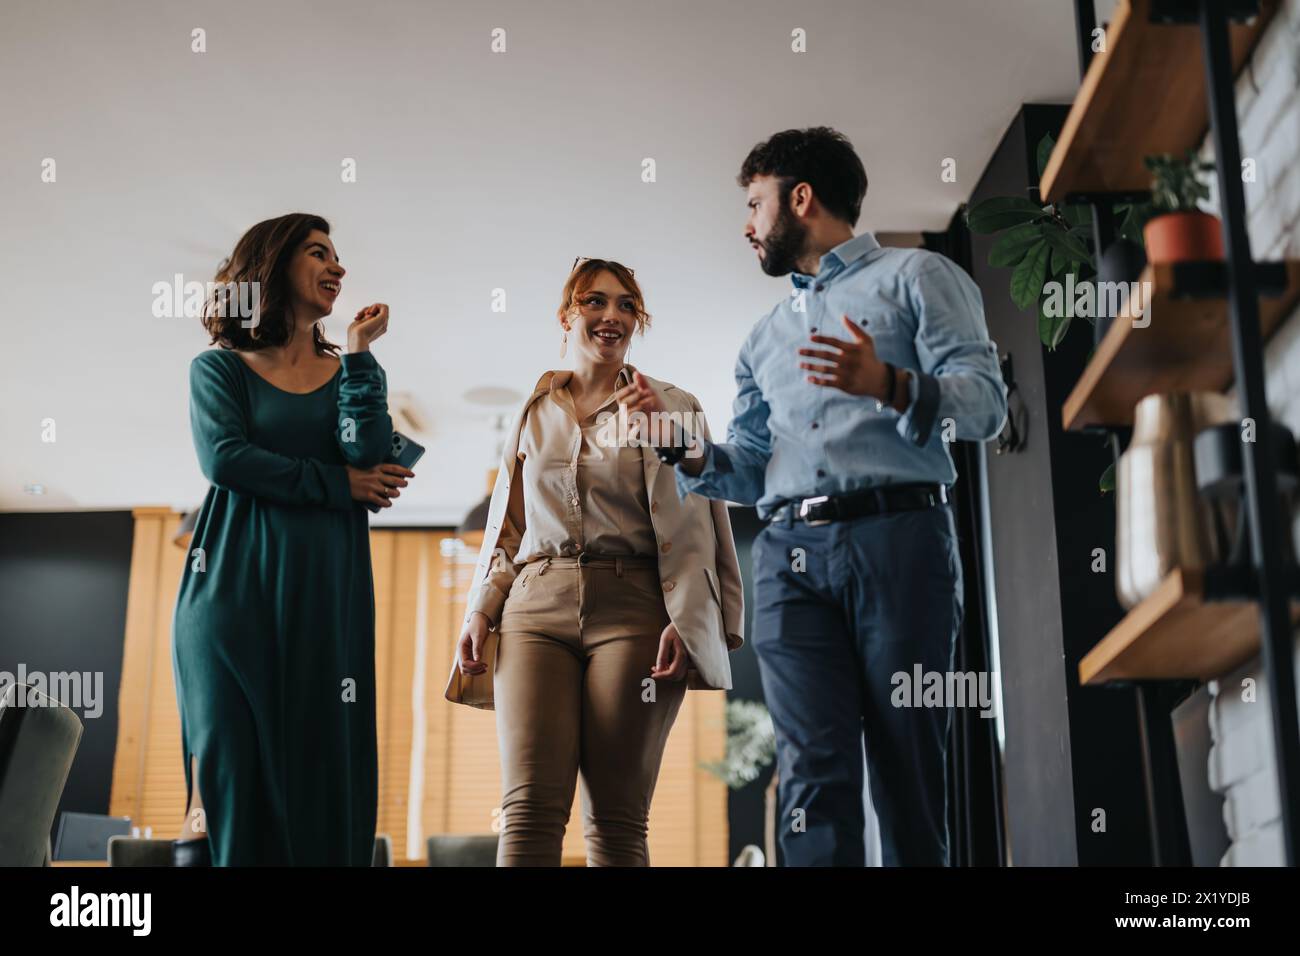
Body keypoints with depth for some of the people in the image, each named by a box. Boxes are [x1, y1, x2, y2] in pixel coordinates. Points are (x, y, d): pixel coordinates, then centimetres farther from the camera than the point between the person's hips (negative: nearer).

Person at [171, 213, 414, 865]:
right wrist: (338, 484, -6)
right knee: (232, 759, -7)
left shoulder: (350, 373, 16)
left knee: (320, 762, -3)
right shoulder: (219, 368, 10)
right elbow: (223, 457, -8)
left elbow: (368, 456, -3)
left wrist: (359, 353, -1)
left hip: (325, 594, 2)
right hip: (235, 585, -2)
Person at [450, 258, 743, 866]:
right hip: (536, 610, 2)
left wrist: (685, 623, -10)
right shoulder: (533, 416, 20)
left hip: (633, 610, -2)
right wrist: (479, 613, 7)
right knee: (530, 806, -13)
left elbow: (696, 528, 4)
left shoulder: (673, 410, 12)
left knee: (616, 819, -5)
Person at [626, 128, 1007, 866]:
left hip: (898, 536, -4)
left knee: (908, 765, -4)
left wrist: (889, 385, -19)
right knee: (814, 770, -8)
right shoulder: (765, 338, 29)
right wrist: (689, 451, 5)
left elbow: (987, 402, -2)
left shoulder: (916, 276, 11)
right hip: (791, 555, 4)